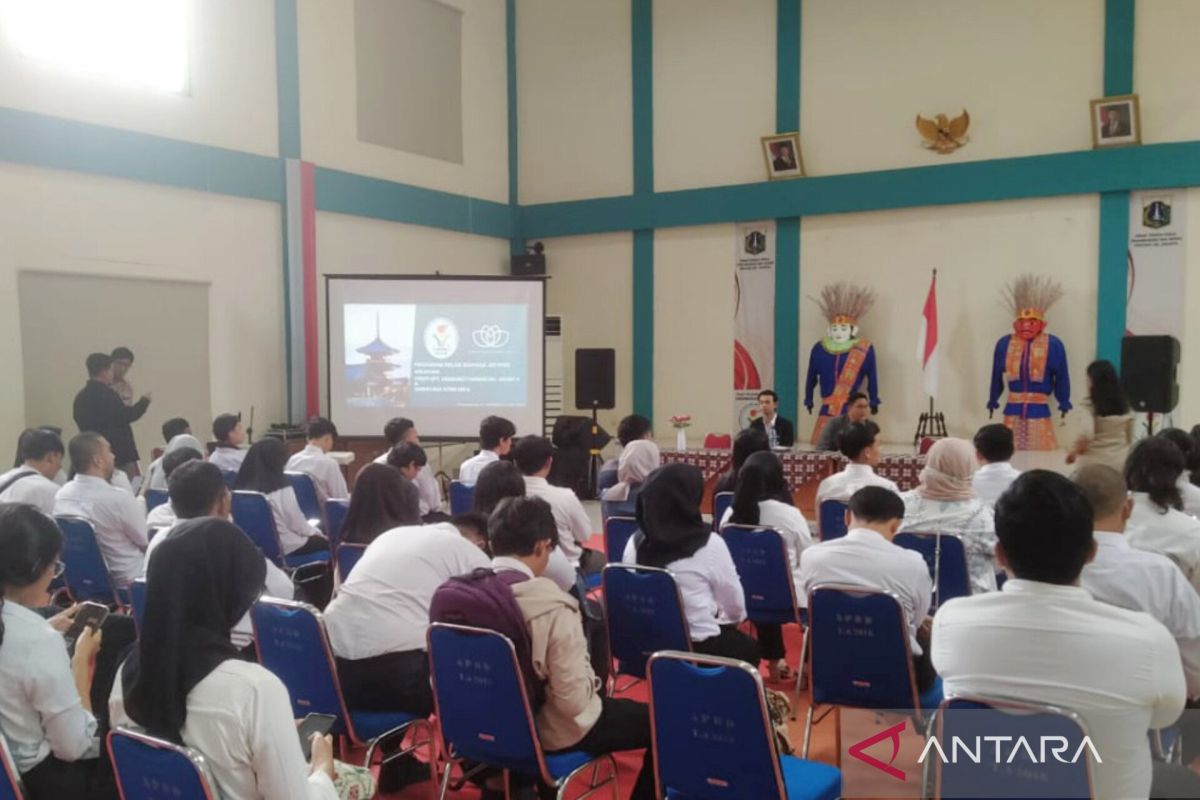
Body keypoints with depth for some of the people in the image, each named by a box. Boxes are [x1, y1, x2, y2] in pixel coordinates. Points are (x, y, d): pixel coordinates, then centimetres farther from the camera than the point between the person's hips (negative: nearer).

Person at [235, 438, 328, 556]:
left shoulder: (242, 486, -1)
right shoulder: (281, 487, -19)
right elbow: (298, 524, -12)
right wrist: (316, 532, 8)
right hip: (285, 546, -7)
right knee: (328, 541, 10)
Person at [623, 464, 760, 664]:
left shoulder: (635, 542, -4)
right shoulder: (710, 544, -18)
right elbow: (736, 606, -8)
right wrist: (720, 615, 16)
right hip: (700, 650, -5)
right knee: (749, 648, 26)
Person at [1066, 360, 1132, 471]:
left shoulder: (1090, 406, -11)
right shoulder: (1123, 406, 6)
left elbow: (1086, 436, -23)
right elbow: (1130, 437, 13)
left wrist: (1074, 451, -7)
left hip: (1094, 463, -5)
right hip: (1120, 462, 5)